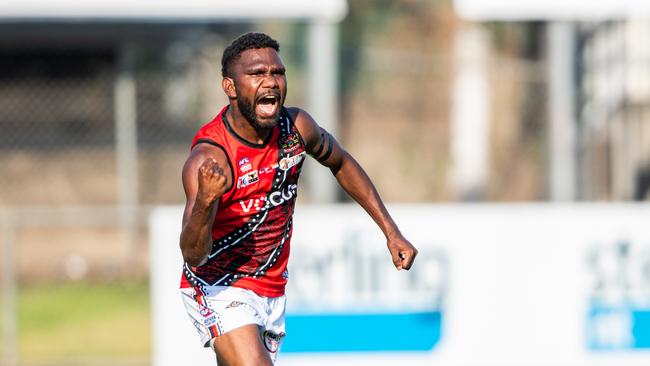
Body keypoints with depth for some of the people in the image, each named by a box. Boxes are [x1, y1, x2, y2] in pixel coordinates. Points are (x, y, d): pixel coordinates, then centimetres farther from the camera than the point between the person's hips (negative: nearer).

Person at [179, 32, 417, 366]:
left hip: (271, 291, 7)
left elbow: (341, 163, 15)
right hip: (219, 289, -7)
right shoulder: (209, 159, -27)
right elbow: (193, 256, -35)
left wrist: (391, 231, 13)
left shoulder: (296, 127, -8)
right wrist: (205, 201, -54)